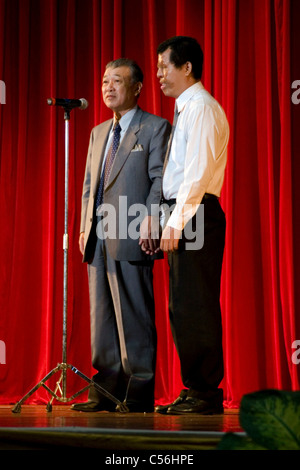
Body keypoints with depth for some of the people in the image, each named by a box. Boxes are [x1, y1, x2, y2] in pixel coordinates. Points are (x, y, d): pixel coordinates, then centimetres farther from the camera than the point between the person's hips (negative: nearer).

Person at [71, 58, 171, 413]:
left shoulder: (156, 128, 2)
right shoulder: (98, 132, 23)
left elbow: (160, 180, -6)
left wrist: (150, 219, -18)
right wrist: (85, 226, 13)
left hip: (131, 237, -7)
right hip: (99, 238, 7)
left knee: (134, 317, -6)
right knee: (102, 316, 7)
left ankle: (138, 394, -1)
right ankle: (106, 392, 11)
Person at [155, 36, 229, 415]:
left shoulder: (202, 108, -9)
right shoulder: (185, 110, 21)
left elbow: (198, 173, -17)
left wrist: (176, 222, -20)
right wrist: (165, 219, 14)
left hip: (196, 215, -10)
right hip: (181, 216, 10)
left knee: (195, 306, -8)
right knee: (181, 308, 9)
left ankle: (207, 392, -3)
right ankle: (194, 389, 14)